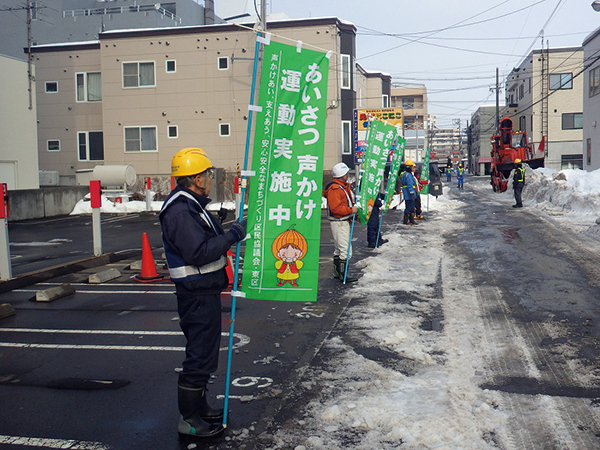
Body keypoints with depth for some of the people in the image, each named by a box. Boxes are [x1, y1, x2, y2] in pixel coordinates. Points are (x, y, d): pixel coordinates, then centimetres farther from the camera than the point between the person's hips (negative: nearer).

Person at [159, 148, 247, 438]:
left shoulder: (191, 205, 14)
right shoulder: (180, 210, -21)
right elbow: (199, 253, -28)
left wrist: (232, 231, 12)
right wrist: (233, 236, -22)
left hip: (205, 291, 11)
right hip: (197, 295, -11)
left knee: (204, 352, 20)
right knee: (200, 356, -2)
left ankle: (199, 407, 34)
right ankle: (189, 420, 11)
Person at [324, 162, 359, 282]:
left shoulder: (344, 186, 16)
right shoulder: (334, 189, -18)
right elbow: (335, 208, -25)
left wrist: (354, 208, 15)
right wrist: (351, 210, -20)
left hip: (344, 222, 11)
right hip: (338, 222, -11)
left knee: (339, 248, 18)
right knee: (346, 249, -12)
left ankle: (337, 272, 27)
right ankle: (343, 274, -7)